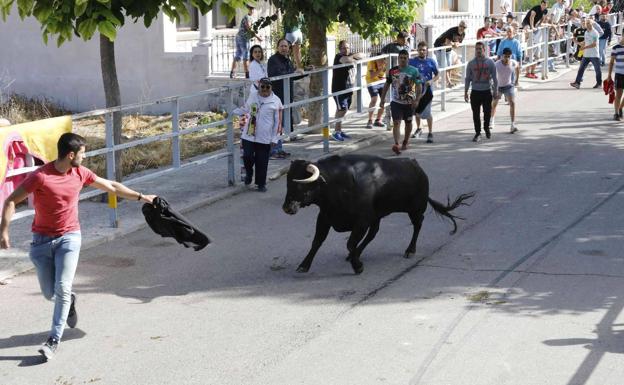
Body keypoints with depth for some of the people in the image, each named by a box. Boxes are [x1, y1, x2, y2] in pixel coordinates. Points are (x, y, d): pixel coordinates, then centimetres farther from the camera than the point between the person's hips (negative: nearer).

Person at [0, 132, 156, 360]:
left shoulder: (80, 173, -1)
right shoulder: (40, 177, -16)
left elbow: (111, 186, 13)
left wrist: (140, 197, 17)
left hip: (69, 237, 2)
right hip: (42, 239, -1)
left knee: (62, 288, -12)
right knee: (50, 294, 3)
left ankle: (54, 340, -4)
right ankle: (69, 301, 38)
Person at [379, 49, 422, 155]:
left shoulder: (413, 71, -5)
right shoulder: (392, 71, 1)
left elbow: (418, 86, -7)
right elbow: (387, 85, 10)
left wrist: (417, 99, -18)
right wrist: (382, 99, 7)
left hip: (409, 102, 0)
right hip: (395, 101, 0)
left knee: (408, 123, 15)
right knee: (396, 122, -13)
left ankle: (405, 142, 34)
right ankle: (396, 144, -23)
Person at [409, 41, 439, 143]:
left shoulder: (431, 61, -2)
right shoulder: (412, 61, 0)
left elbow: (437, 75, 1)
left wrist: (431, 81, -17)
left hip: (427, 90, -3)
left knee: (427, 112, -7)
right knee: (417, 111, 17)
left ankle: (430, 133, 3)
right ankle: (418, 129, 40)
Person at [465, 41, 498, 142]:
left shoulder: (490, 62, 0)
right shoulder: (471, 63, 3)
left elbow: (494, 77, 4)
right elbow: (468, 78, 8)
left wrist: (496, 91, 0)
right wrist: (465, 92, 5)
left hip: (487, 91, 0)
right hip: (475, 92, 1)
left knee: (487, 112, 7)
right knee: (476, 114, 1)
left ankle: (486, 128, 32)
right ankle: (477, 133, 12)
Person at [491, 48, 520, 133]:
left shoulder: (513, 63, -17)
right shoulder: (497, 65, -28)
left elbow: (517, 66, 8)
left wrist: (517, 80, 13)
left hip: (509, 86, 1)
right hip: (498, 86, -1)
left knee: (512, 103, -18)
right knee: (494, 104, 17)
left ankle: (512, 125, -19)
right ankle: (491, 122, 44)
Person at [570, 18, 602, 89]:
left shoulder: (595, 33, -12)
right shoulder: (586, 32, 13)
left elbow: (594, 44, -19)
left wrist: (585, 47, -22)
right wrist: (579, 43, 7)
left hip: (594, 55, -7)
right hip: (586, 54, 7)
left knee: (597, 69, 5)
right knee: (581, 68, 0)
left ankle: (599, 83, 18)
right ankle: (577, 83, -1)